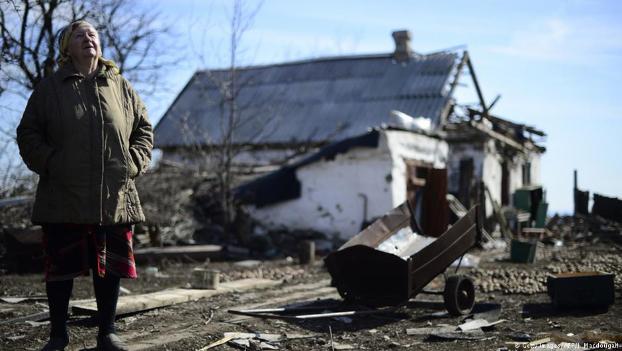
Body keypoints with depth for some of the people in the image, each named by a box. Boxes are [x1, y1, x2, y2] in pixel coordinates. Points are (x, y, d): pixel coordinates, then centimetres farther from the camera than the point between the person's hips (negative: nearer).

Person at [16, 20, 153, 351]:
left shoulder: (120, 87, 11)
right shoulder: (49, 88, 7)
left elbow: (143, 128, 16)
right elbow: (28, 134, 7)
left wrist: (134, 163, 2)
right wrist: (49, 164, -7)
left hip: (114, 197, 2)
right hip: (63, 197, -1)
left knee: (110, 266, 6)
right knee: (61, 265, 4)